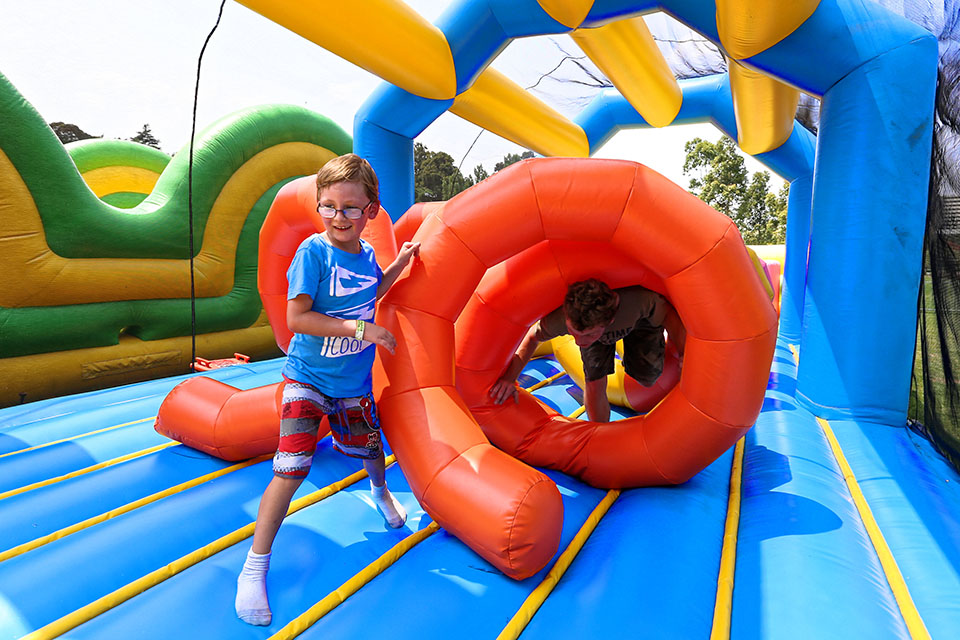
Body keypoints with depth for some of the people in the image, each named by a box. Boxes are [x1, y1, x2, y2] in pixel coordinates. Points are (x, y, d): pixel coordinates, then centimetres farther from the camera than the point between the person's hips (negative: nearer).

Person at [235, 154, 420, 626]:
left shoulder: (366, 255, -2)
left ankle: (379, 490, 59)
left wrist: (399, 264, 8)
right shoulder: (314, 251, -19)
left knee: (369, 448, 23)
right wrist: (361, 329, -25)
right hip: (307, 379, -5)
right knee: (291, 469, -10)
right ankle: (255, 569, 7)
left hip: (354, 382, 5)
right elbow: (296, 317, -24)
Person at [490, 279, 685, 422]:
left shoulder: (637, 299, -49)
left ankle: (662, 344, 31)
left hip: (638, 320, 0)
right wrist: (509, 377, -27)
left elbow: (668, 314, -25)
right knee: (595, 383, -12)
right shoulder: (559, 319, -42)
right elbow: (533, 336, -19)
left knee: (647, 379, -4)